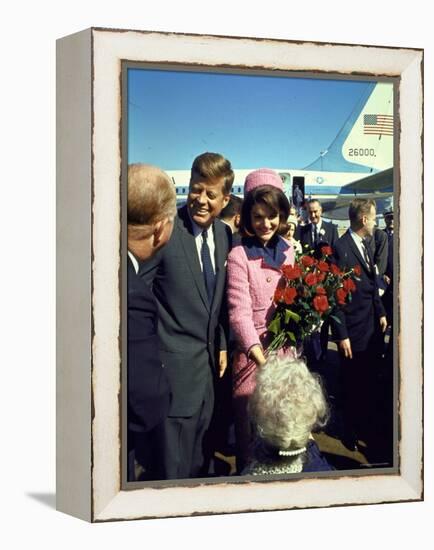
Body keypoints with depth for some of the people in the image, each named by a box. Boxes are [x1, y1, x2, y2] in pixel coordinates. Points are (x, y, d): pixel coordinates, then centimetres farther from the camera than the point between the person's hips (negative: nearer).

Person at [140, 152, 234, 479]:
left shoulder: (224, 235, 6)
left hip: (209, 359, 7)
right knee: (174, 464, 0)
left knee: (198, 458, 20)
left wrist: (222, 345, 15)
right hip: (175, 363, -7)